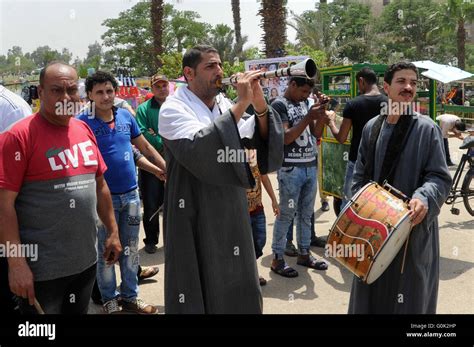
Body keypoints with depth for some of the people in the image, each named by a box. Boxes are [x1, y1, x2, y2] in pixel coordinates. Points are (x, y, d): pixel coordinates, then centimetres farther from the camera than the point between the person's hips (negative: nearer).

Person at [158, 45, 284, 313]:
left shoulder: (225, 105, 8)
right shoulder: (174, 108, -10)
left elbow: (259, 143, 4)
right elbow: (196, 148, -29)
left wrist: (260, 106, -14)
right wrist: (241, 105, -28)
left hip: (232, 214, 6)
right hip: (195, 218, -6)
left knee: (236, 287, 17)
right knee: (202, 289, 7)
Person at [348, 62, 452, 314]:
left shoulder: (427, 129, -8)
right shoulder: (371, 127, 5)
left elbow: (439, 177, -9)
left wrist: (424, 199, -28)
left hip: (412, 225, -4)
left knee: (408, 293, 7)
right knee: (371, 291, 15)